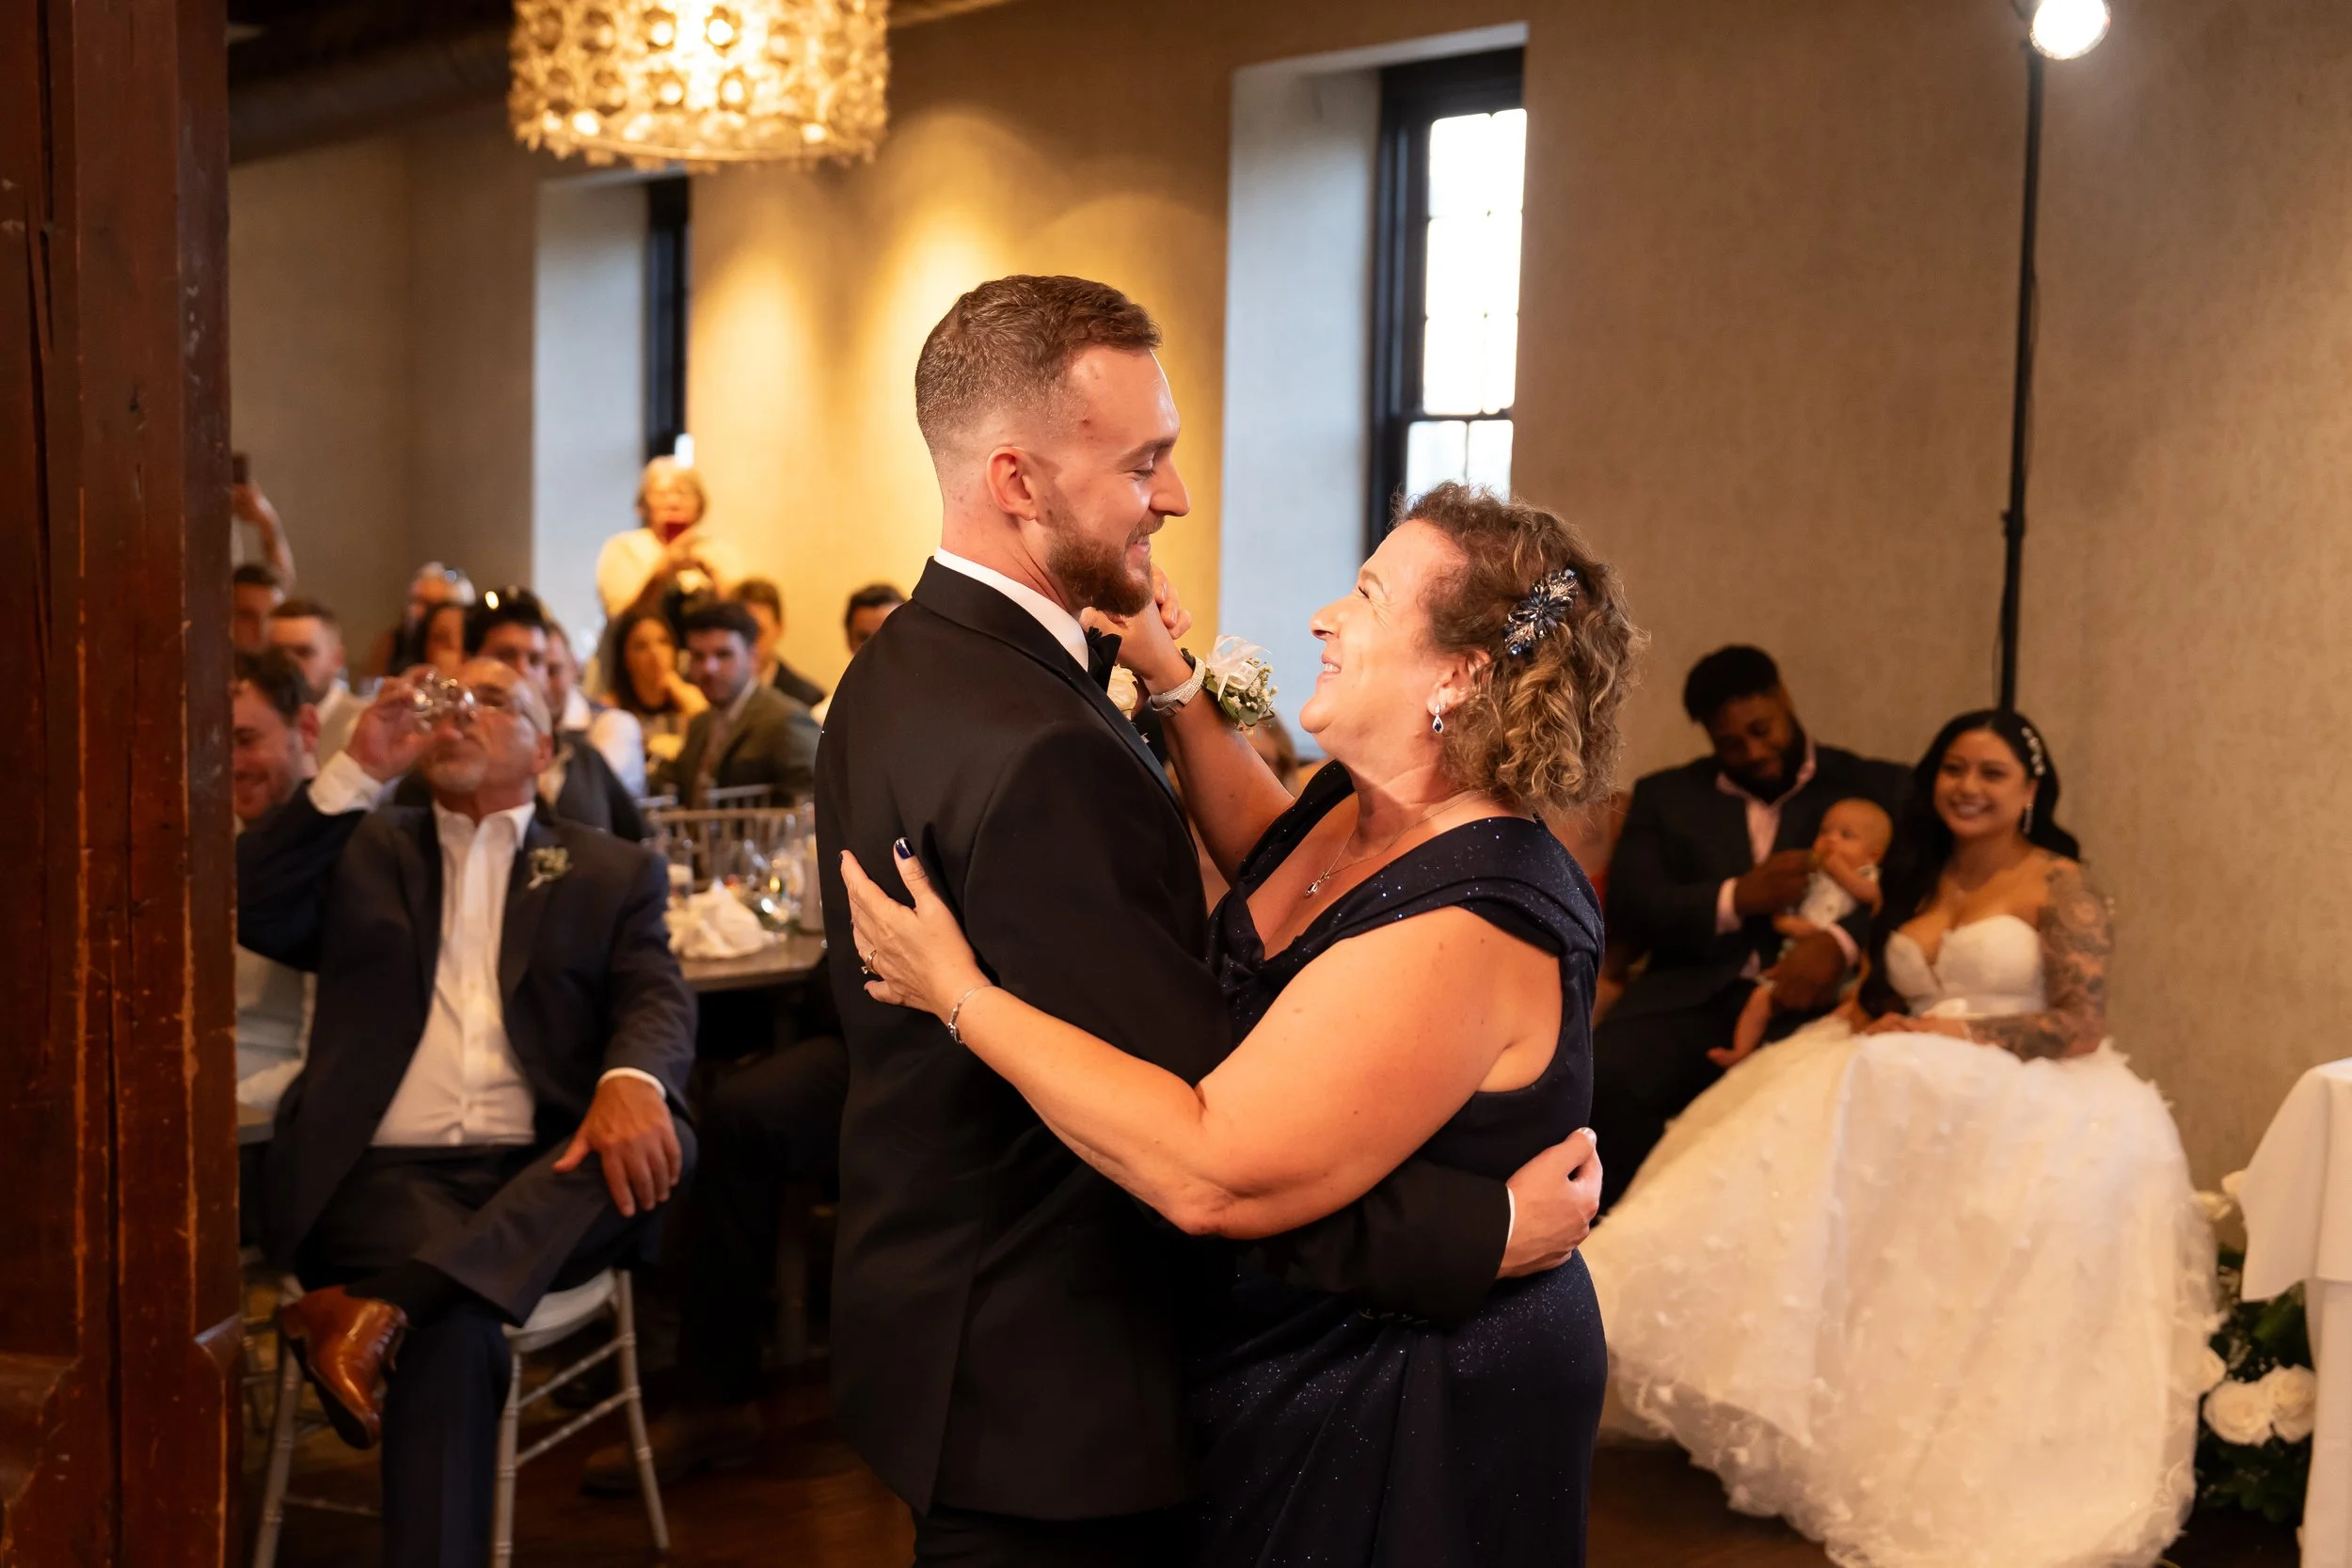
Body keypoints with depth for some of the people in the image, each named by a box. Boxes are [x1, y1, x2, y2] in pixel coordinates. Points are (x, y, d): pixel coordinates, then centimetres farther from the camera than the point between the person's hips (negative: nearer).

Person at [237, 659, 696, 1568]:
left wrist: (630, 1080, -22)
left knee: (660, 1139, -32)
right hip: (385, 1170, -1)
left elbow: (658, 998, 2)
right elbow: (247, 912, 4)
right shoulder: (364, 852, 22)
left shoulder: (613, 872, 20)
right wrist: (359, 773, -3)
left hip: (541, 1182, 2)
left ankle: (382, 1304, -38)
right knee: (456, 1327, -33)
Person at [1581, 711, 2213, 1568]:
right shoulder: (1918, 880, 21)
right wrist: (1867, 1017, 1)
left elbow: (2083, 1024, -9)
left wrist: (1956, 1034, -16)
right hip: (1918, 1092, 6)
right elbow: (1885, 993, 25)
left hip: (2024, 1103, -5)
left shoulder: (2058, 887, 0)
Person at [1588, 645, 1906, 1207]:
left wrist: (1840, 942, -20)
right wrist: (1737, 898, -9)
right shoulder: (1666, 797, 19)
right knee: (1600, 1078, -29)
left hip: (1815, 1000, -1)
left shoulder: (1874, 788, 15)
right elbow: (1630, 912, 7)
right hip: (1696, 996, 2)